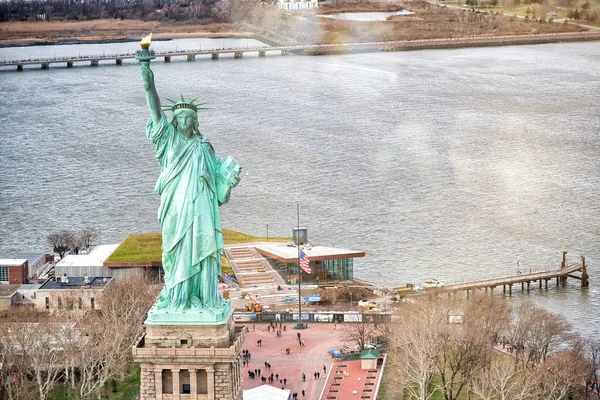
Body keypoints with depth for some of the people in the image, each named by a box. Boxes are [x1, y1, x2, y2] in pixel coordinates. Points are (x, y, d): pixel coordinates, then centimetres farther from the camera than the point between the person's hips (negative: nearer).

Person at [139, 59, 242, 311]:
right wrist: (149, 87, -20)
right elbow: (156, 114, -7)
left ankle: (202, 296, 6)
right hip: (176, 207, -2)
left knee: (201, 250, 0)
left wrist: (231, 175, -8)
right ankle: (176, 297, 6)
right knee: (177, 251, 0)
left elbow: (217, 174, 13)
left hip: (200, 207, 2)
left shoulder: (203, 147, 13)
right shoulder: (169, 139, 6)